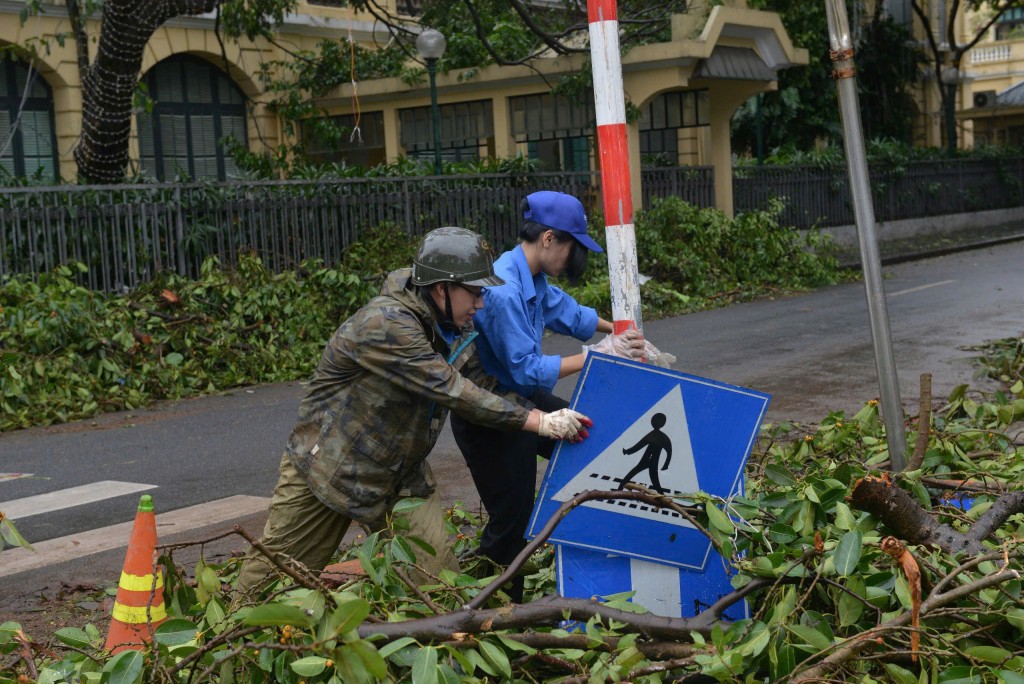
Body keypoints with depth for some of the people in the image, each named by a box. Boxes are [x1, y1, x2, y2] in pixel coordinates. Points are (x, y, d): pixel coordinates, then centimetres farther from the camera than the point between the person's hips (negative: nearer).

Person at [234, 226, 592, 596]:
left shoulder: (458, 331, 1)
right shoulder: (385, 324, -27)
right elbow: (452, 392, -30)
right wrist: (538, 422, -29)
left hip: (402, 478, 6)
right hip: (326, 467, -6)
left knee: (439, 574, -9)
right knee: (269, 578, 6)